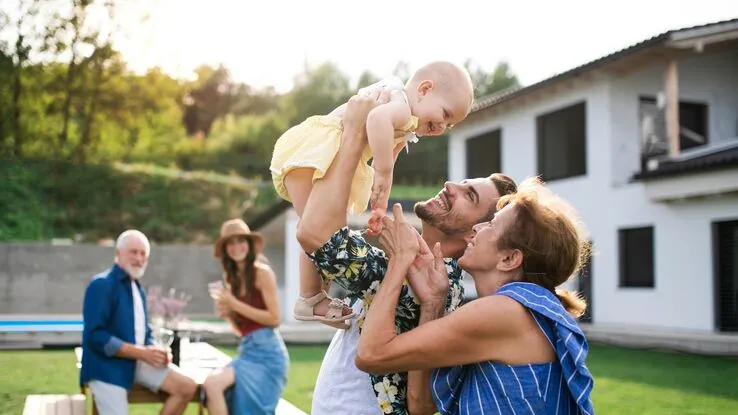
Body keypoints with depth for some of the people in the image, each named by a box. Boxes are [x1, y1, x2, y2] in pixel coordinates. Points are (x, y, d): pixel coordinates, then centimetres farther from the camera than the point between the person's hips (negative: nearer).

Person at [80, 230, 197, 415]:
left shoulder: (138, 288, 15)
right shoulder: (101, 284, -11)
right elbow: (94, 335, -20)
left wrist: (154, 350, -6)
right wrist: (142, 352, -21)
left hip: (137, 360, 8)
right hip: (107, 365, -7)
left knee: (187, 386, -6)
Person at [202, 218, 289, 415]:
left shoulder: (262, 273, -5)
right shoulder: (233, 278, 16)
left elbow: (274, 319, -12)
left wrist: (235, 304, -11)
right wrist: (228, 314, -1)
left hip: (266, 352, -7)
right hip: (247, 351, 7)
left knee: (213, 383, -22)